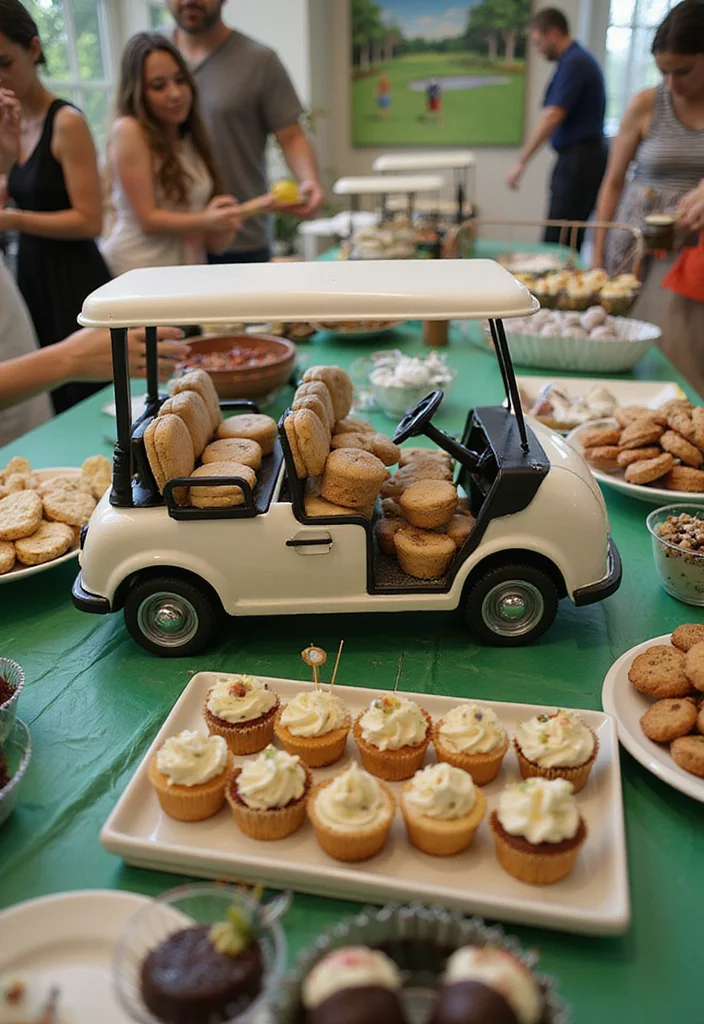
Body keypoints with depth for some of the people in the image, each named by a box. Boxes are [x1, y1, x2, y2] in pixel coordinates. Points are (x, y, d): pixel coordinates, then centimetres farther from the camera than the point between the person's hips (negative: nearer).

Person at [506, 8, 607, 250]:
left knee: (557, 239, -11)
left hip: (578, 158, -10)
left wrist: (521, 161, -22)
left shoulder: (574, 63, -12)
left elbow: (552, 116, -21)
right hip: (585, 156, 10)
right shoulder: (580, 59, 19)